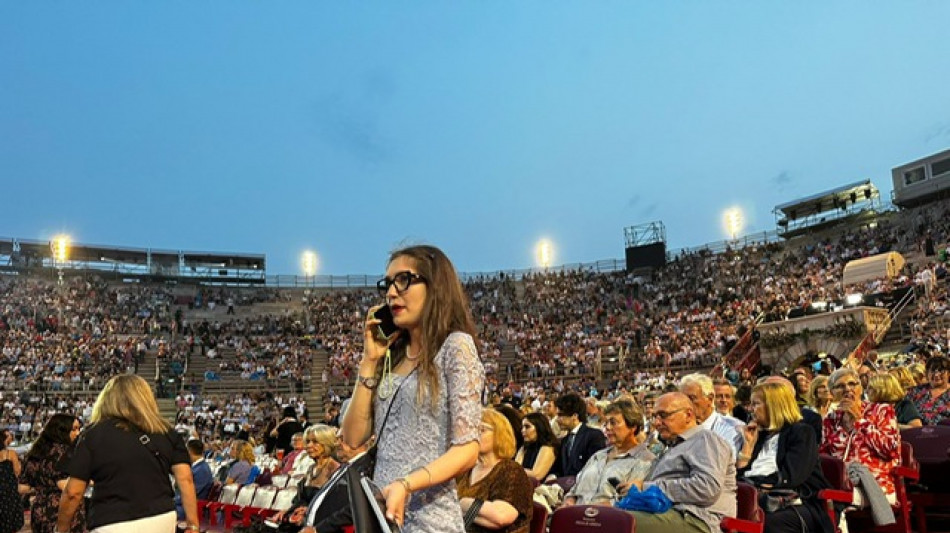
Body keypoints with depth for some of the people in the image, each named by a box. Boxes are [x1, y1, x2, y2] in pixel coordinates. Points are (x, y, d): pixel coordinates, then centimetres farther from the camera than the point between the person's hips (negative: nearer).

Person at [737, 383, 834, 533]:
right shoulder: (760, 435, 24)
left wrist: (757, 484, -16)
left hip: (798, 503, -5)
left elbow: (788, 477, -12)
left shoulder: (802, 432, 4)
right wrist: (749, 442, 12)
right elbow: (740, 472, 16)